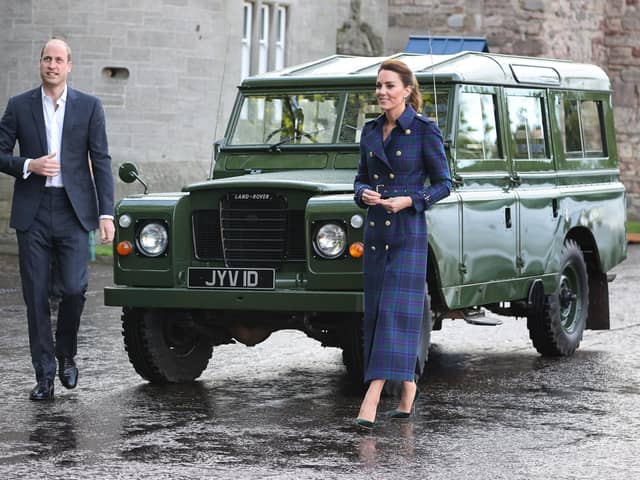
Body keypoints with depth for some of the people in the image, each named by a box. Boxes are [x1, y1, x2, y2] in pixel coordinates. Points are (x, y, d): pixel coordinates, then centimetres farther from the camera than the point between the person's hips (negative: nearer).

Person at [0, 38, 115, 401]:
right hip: (33, 212, 1)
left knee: (74, 288, -11)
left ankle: (66, 355, 16)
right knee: (37, 296, 1)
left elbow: (101, 162, 2)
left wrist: (106, 214, -5)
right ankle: (45, 375, 7)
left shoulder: (89, 107, 4)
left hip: (73, 210, -1)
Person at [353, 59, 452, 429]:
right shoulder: (371, 131, 10)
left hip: (408, 231, -7)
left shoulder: (424, 131, -7)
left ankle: (371, 400, -20)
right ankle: (408, 386, 24)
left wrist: (407, 200, -17)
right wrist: (364, 194, -5)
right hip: (375, 229, 7)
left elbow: (443, 184, -4)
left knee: (395, 309, -12)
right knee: (376, 310, 8)